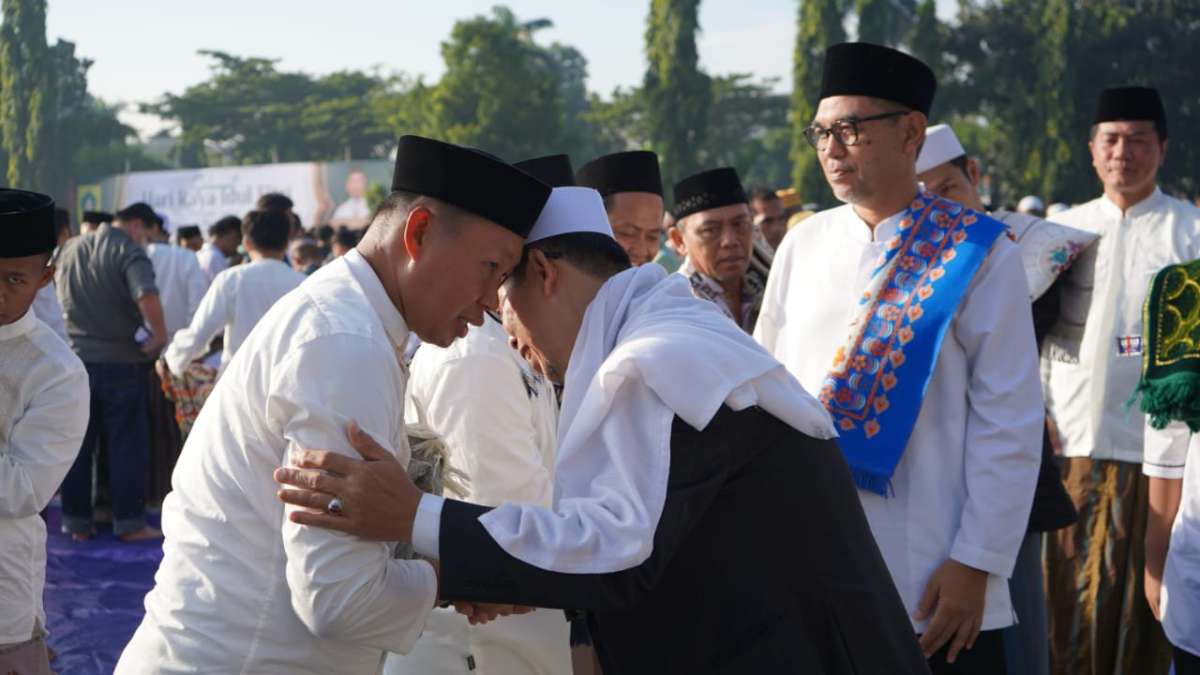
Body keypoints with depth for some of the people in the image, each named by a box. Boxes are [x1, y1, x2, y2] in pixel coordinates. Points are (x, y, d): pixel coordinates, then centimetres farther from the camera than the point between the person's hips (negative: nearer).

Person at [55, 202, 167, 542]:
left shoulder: (70, 249, 9)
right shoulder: (128, 250, -12)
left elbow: (57, 294, 22)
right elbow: (147, 296, -29)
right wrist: (159, 335, -17)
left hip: (75, 358, 5)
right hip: (120, 361, -5)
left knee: (77, 444, 10)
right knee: (126, 444, 2)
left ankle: (75, 521, 14)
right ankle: (129, 522, 4)